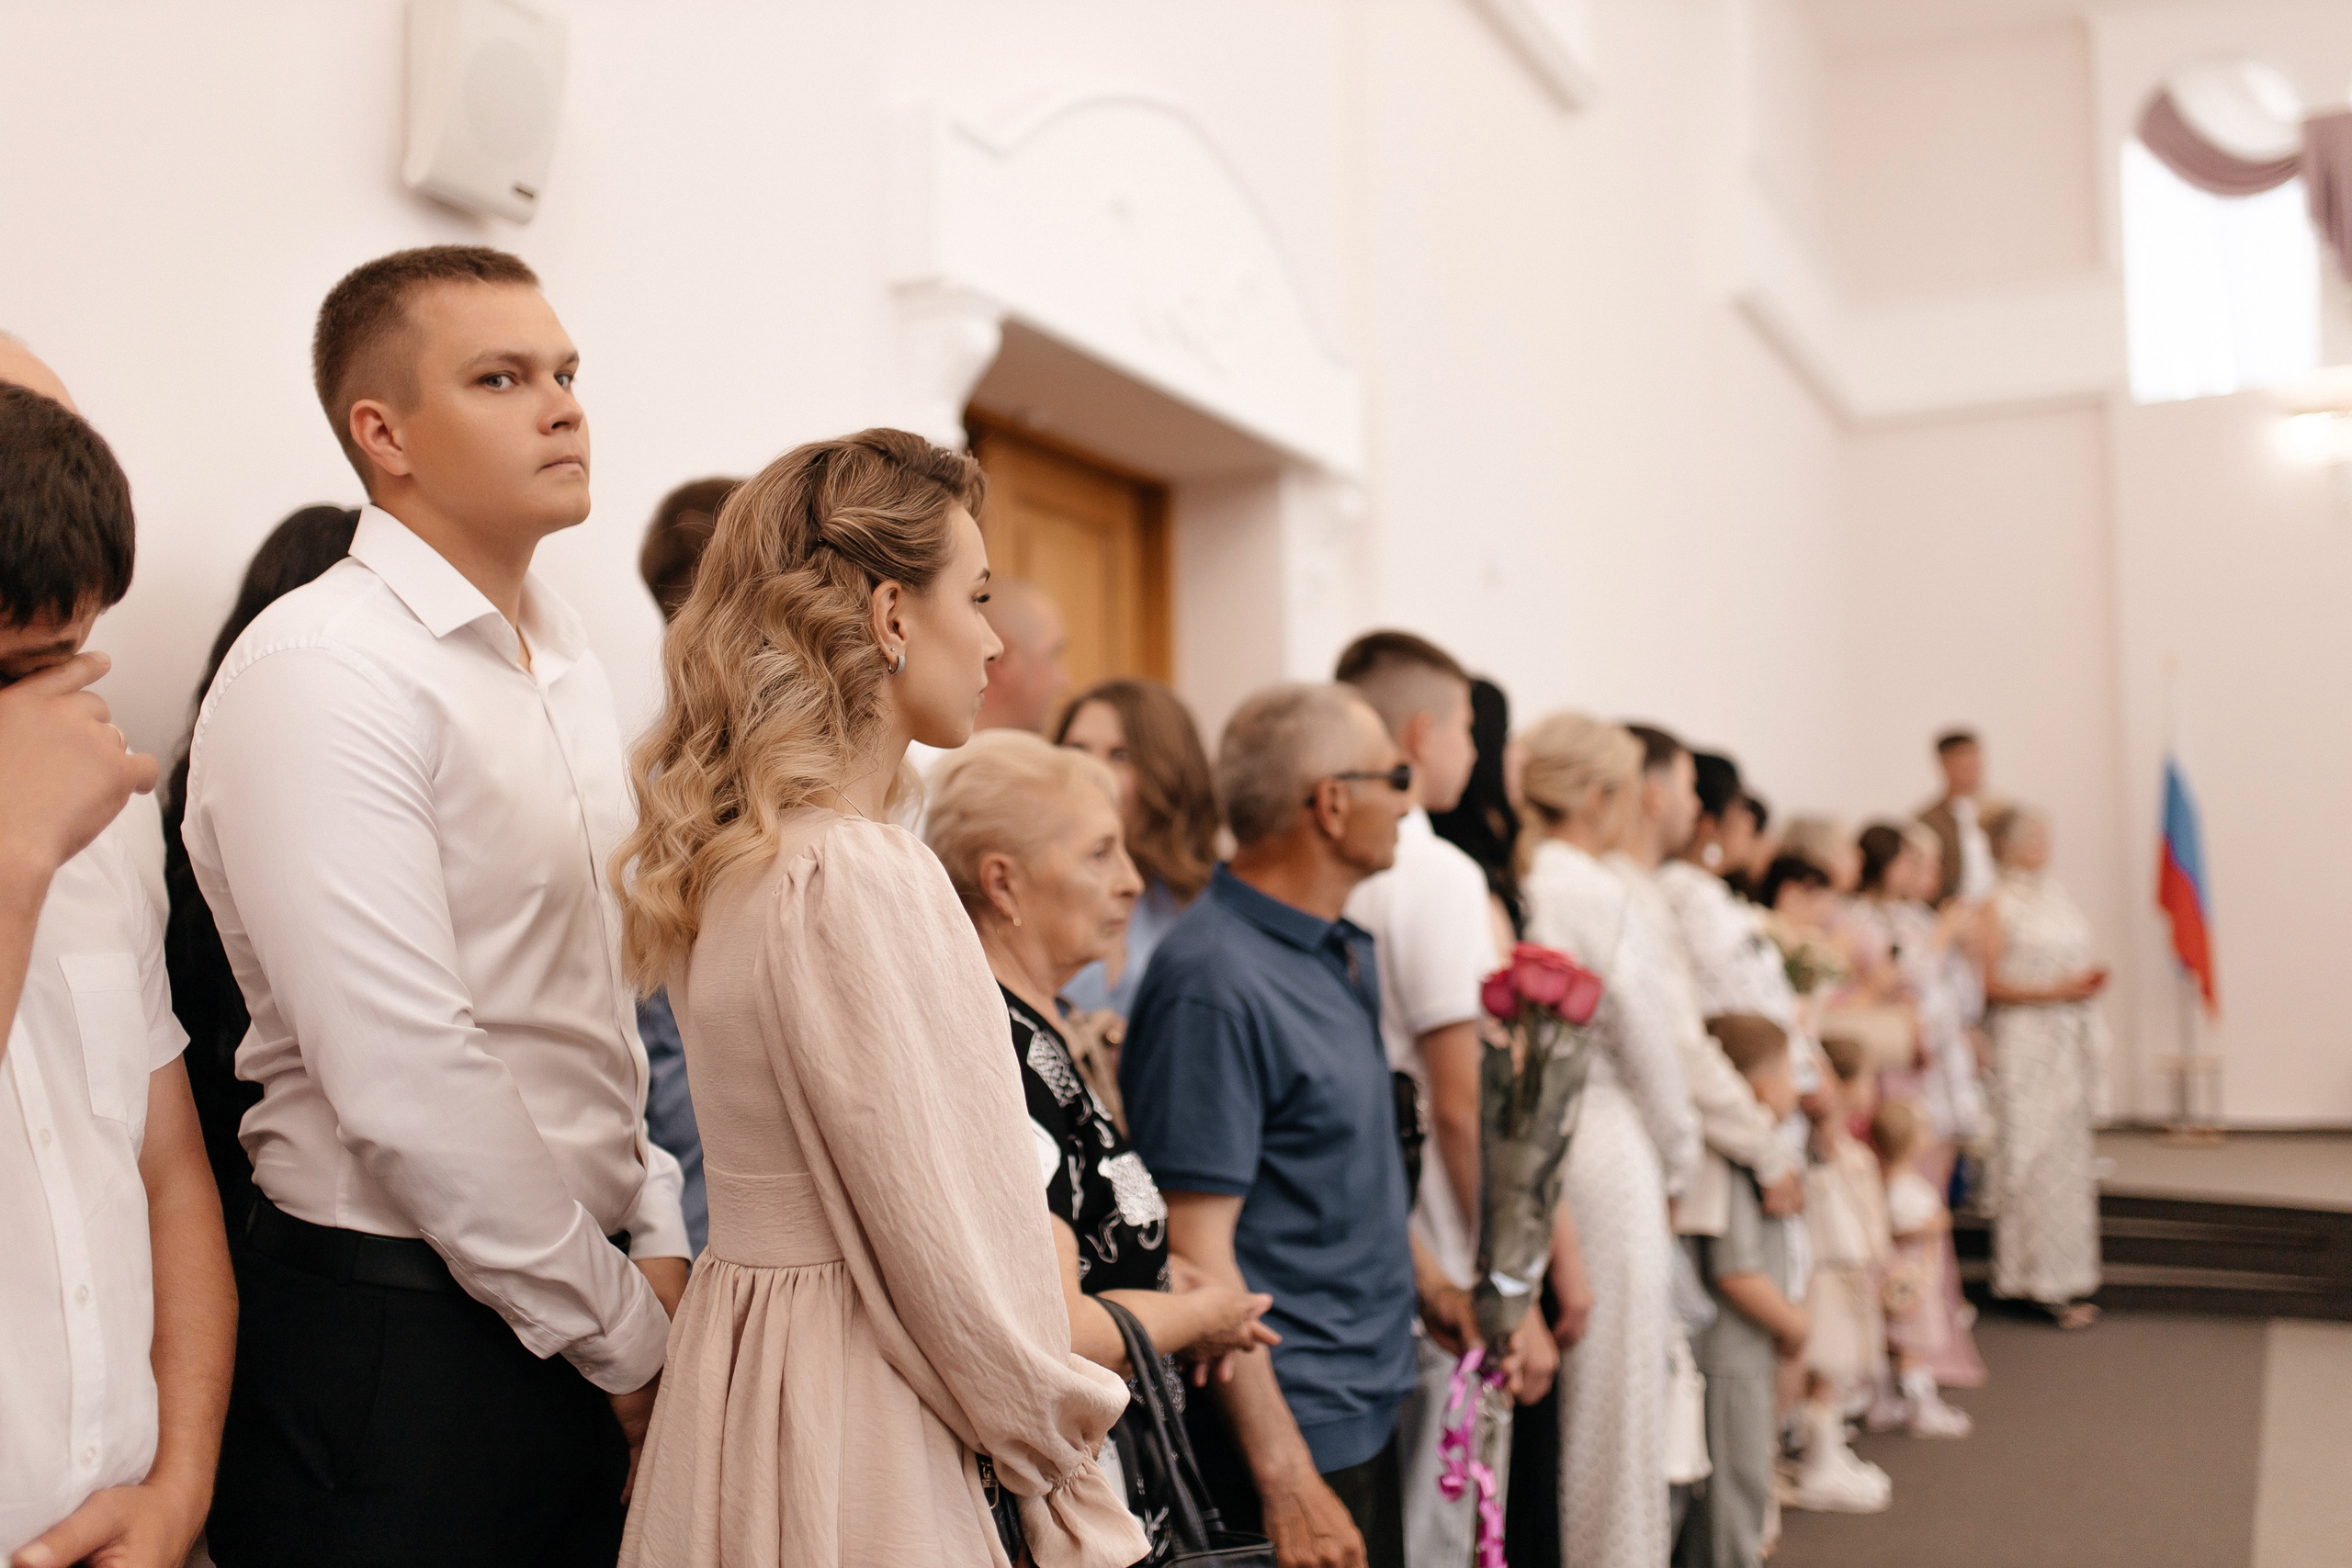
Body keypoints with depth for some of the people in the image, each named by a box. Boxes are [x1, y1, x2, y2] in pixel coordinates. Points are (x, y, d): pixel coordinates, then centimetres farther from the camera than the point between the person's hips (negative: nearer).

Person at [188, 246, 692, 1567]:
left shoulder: (571, 664, 10)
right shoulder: (320, 674, -16)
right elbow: (406, 1080, -22)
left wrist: (657, 1251, 5)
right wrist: (627, 1336, -13)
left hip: (586, 1328, 8)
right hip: (402, 1342, -7)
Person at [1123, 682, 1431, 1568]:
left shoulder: (1346, 951, 8)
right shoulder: (1215, 984, -22)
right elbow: (1195, 1246, -24)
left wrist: (1422, 1284, 17)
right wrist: (1285, 1479, -24)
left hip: (1366, 1407, 9)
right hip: (1295, 1433, -9)